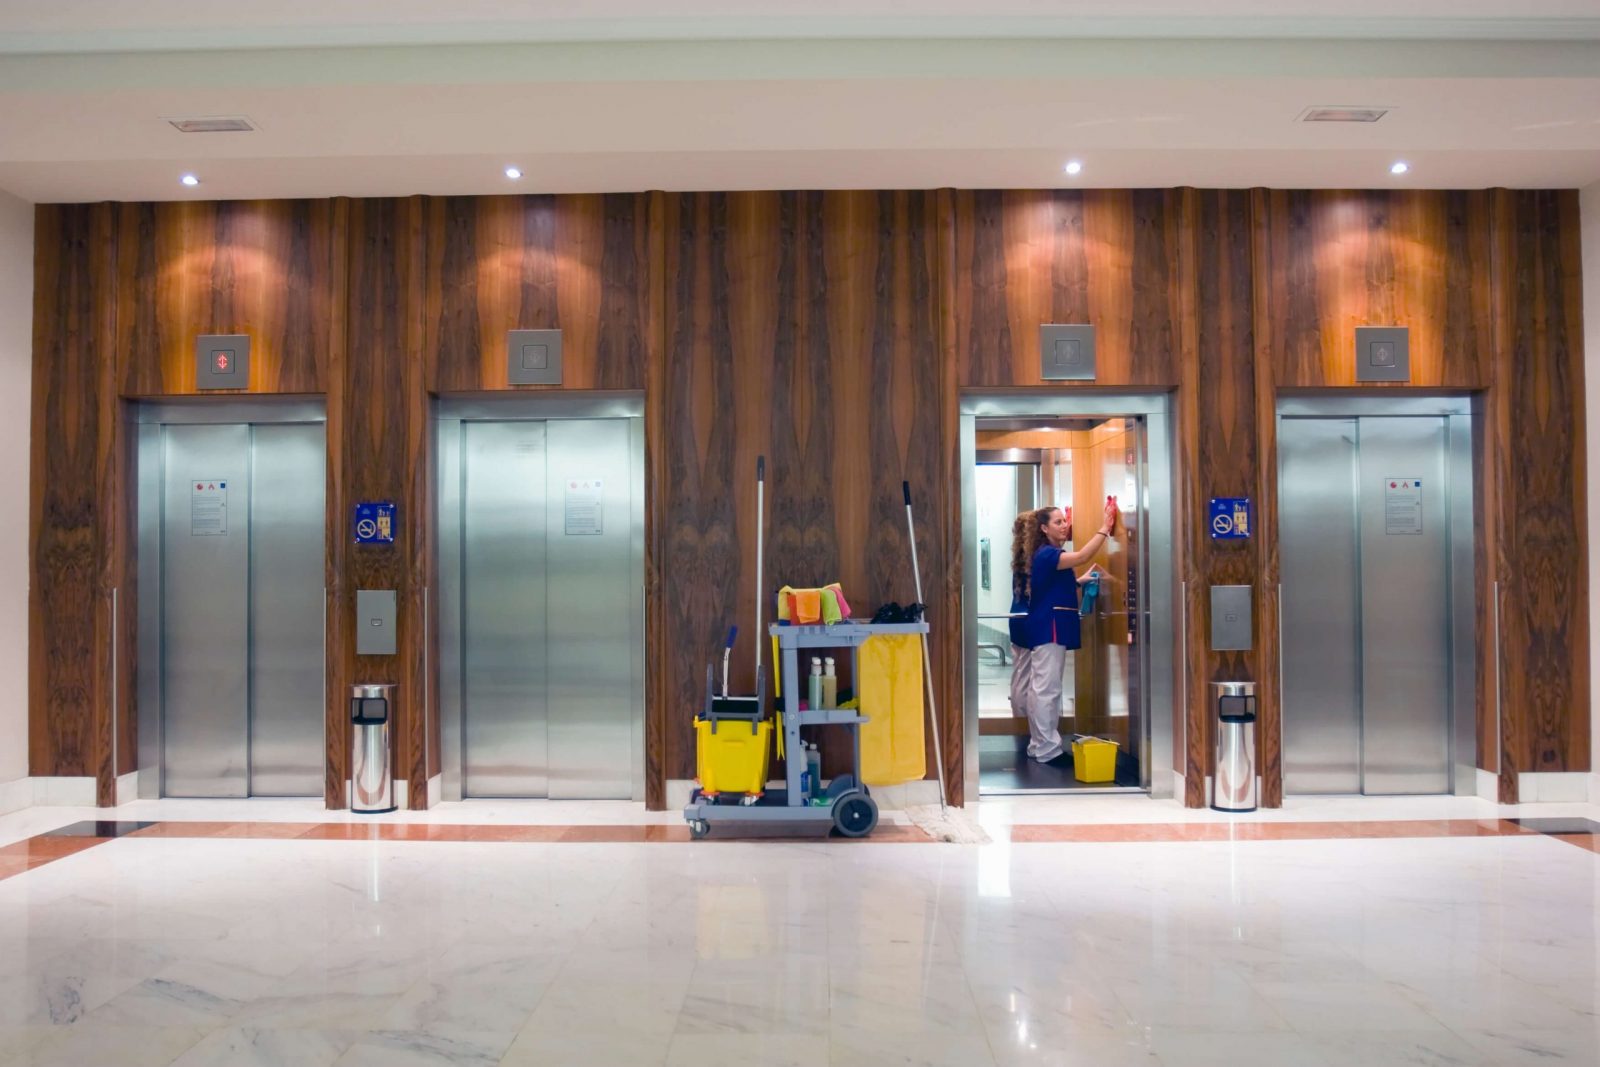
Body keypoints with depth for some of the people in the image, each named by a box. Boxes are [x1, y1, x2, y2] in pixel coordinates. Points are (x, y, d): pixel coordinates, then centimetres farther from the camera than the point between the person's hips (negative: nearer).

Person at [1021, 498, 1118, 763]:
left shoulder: (1053, 554, 16)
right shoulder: (1046, 554, -16)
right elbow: (1082, 556, -30)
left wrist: (1083, 579, 15)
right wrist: (1105, 528, -29)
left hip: (1051, 626, 11)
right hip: (1049, 626, -11)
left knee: (1040, 687, 12)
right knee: (1047, 688, -9)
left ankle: (1040, 743, 18)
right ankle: (1047, 748, -7)